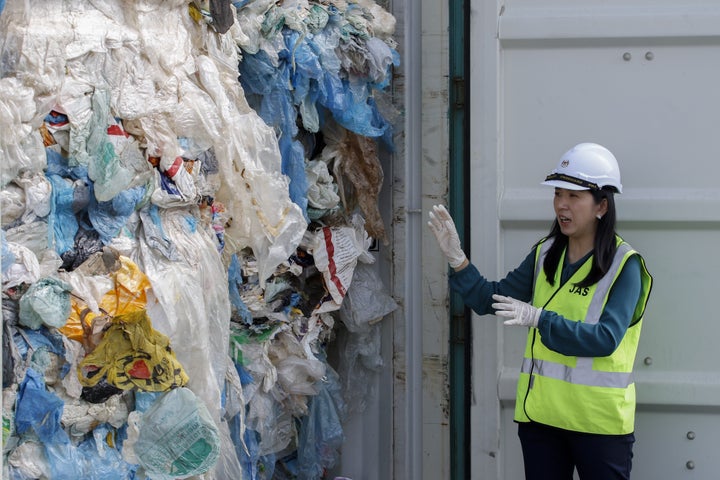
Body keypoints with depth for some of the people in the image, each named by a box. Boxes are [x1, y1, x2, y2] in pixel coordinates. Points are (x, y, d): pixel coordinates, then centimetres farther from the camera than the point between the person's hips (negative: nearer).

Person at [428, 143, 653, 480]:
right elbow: (491, 300, 9)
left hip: (599, 420, -5)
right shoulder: (545, 254, 8)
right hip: (540, 411, 5)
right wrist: (456, 259, -5)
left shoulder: (624, 266, -10)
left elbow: (606, 338, -21)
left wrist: (539, 318, -28)